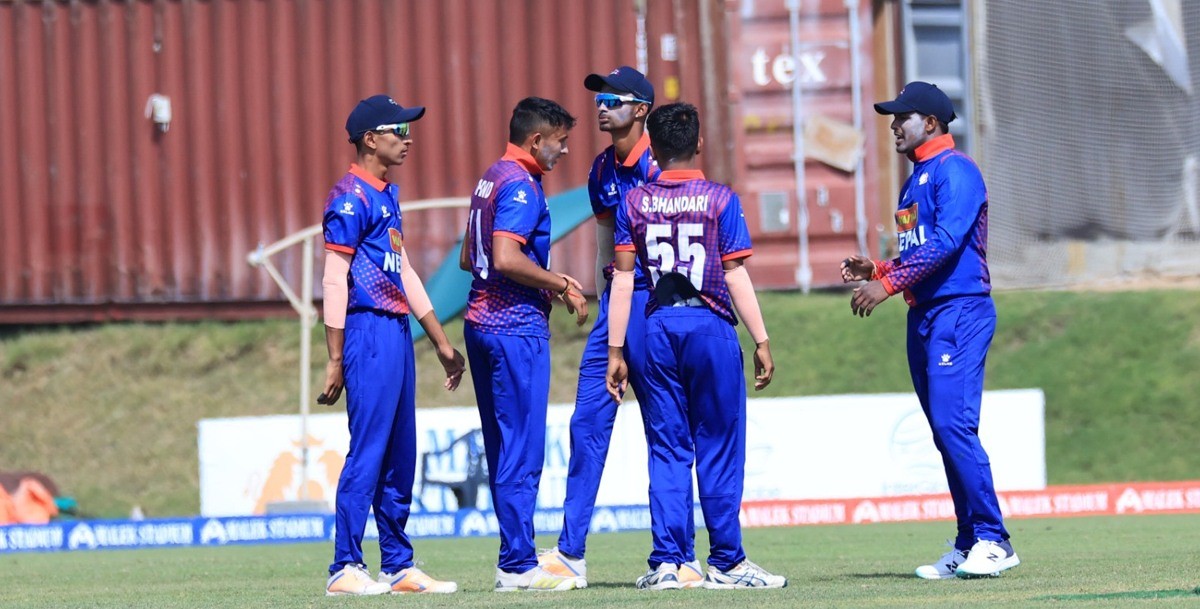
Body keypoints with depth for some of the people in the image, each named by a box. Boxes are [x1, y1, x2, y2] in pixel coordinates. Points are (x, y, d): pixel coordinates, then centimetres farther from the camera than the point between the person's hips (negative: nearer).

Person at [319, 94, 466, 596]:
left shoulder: (388, 195, 18)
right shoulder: (351, 197, -11)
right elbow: (334, 281, -15)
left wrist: (441, 342, 25)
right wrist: (336, 362, -18)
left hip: (398, 331, 10)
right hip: (368, 332, -10)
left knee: (400, 458, 11)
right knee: (367, 452, -10)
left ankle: (398, 566, 16)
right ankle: (345, 569, -8)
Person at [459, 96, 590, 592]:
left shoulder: (491, 180, 17)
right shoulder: (521, 185, -13)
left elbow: (469, 258, 24)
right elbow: (506, 259, -24)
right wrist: (563, 286, -13)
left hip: (481, 324, 10)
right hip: (516, 328, -10)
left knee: (503, 449, 12)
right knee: (522, 449, -8)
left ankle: (515, 557, 16)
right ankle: (518, 566, -8)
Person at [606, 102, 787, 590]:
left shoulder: (635, 203, 4)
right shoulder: (720, 199, -2)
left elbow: (623, 279, 3)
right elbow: (736, 276, -5)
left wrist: (615, 352, 5)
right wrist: (761, 340, -2)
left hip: (658, 329, 3)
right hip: (712, 328, -2)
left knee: (667, 450, 6)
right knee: (719, 448, 3)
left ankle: (666, 562, 2)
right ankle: (726, 563, 3)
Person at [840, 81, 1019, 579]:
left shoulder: (954, 170, -7)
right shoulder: (915, 182, 22)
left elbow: (946, 243, -19)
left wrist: (888, 284, -22)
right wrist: (877, 270, 10)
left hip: (960, 311, -10)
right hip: (924, 315, 10)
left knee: (953, 423, -18)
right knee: (946, 432, 7)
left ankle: (993, 541, -17)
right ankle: (969, 546, 9)